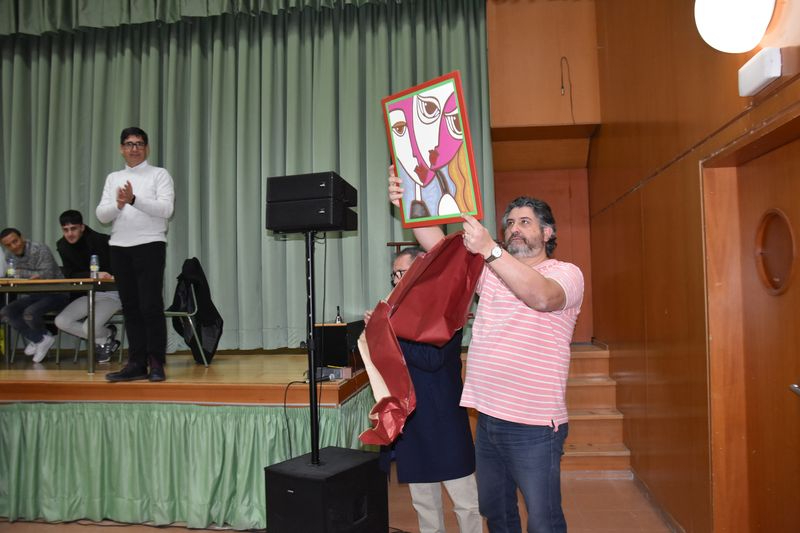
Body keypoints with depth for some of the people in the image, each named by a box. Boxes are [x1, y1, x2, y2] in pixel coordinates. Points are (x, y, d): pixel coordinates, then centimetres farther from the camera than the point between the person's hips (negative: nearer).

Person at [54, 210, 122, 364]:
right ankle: (104, 340, 7)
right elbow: (70, 275, -6)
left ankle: (106, 337, 14)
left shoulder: (101, 241, -17)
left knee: (89, 327, -24)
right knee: (61, 321, -8)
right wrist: (94, 275, -24)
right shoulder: (62, 246, 1)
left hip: (112, 293, -7)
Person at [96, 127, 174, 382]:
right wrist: (118, 204, -12)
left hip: (150, 245, -5)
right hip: (119, 247, 5)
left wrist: (133, 200, -21)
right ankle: (137, 364, 12)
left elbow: (166, 209, -10)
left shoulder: (159, 175, 4)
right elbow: (101, 215, 9)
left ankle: (156, 364, -1)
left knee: (151, 306, -8)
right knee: (130, 308, 7)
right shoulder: (113, 178, 17)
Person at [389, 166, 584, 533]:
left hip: (534, 424, -6)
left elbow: (542, 296, -30)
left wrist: (489, 249, -36)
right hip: (487, 417, 6)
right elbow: (438, 246, -1)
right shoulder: (492, 270, 12)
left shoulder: (566, 273, -5)